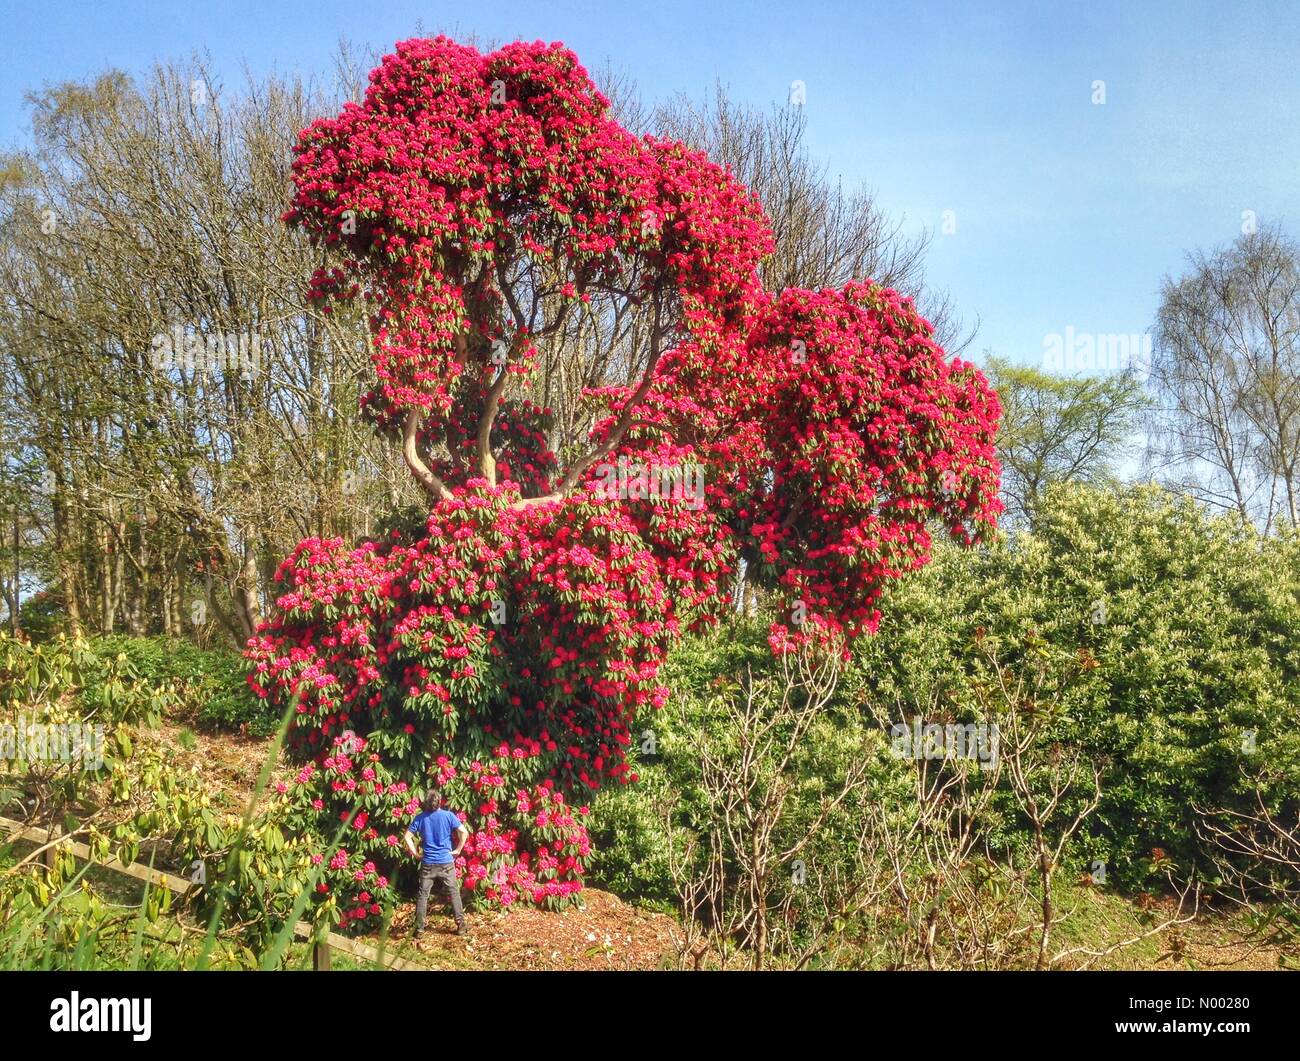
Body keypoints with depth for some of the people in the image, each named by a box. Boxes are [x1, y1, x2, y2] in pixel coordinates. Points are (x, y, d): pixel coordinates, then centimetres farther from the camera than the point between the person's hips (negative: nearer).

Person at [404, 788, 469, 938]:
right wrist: (458, 850, -1)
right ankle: (461, 925, 10)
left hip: (427, 863, 1)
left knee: (423, 895, 7)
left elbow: (408, 837, -3)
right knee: (454, 893, 10)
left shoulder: (420, 818, -1)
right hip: (446, 862, -1)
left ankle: (419, 929, 7)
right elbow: (464, 832, -11)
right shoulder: (448, 815, -6)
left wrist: (415, 853, 5)